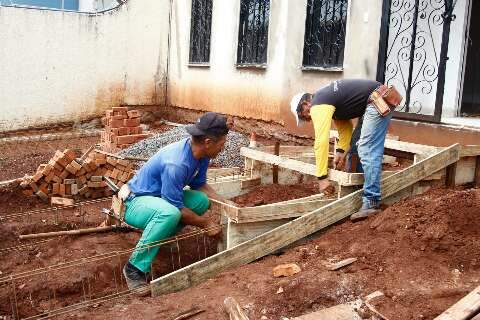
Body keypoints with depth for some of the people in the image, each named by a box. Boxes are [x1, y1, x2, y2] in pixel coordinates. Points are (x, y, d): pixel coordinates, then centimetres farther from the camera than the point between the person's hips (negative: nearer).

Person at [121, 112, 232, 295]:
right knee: (169, 213, -38)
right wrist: (206, 224, -16)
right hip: (134, 202, -9)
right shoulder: (176, 164, -33)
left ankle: (159, 238, 6)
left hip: (160, 197, 9)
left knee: (201, 201, -9)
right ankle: (135, 268, -24)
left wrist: (226, 203, -1)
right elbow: (177, 209, -27)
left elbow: (199, 185, 9)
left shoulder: (201, 154, -6)